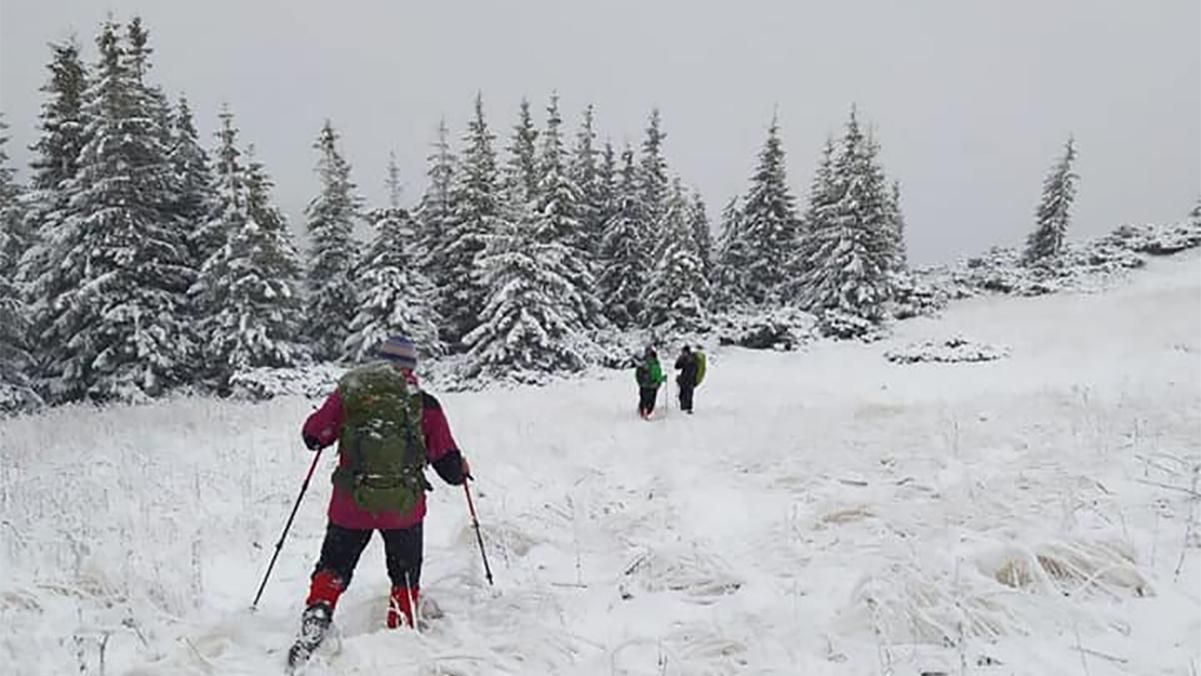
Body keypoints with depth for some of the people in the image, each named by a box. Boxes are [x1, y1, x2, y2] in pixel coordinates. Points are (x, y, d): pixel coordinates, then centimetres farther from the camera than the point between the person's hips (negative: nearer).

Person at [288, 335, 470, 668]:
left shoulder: (348, 391, 1)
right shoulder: (424, 403, -3)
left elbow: (314, 435, 6)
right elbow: (448, 463, -1)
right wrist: (462, 470, 21)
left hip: (351, 503, 1)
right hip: (403, 504, -1)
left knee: (333, 568, 20)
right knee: (405, 577, 20)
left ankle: (316, 616, 1)